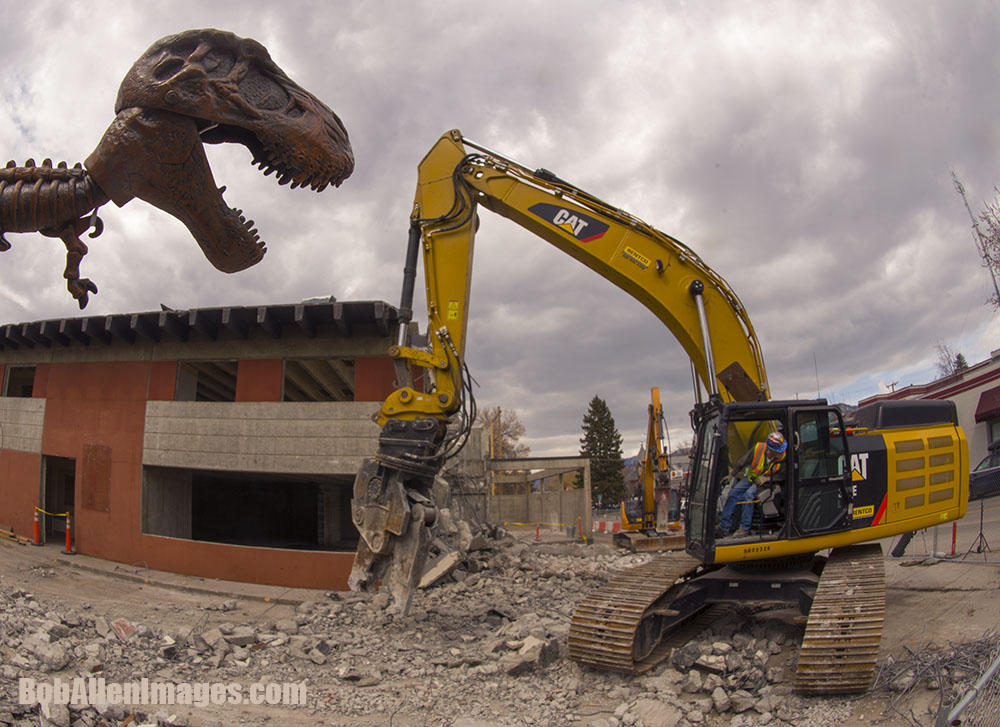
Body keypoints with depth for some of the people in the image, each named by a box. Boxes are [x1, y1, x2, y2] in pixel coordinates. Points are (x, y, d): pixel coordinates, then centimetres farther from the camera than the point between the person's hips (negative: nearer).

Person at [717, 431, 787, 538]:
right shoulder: (758, 448, -15)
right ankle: (724, 528, -13)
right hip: (751, 477, 3)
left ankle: (744, 529, -24)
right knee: (733, 492, -16)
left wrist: (767, 478, -25)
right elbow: (742, 462, -2)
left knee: (748, 495, -29)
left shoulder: (783, 457, -18)